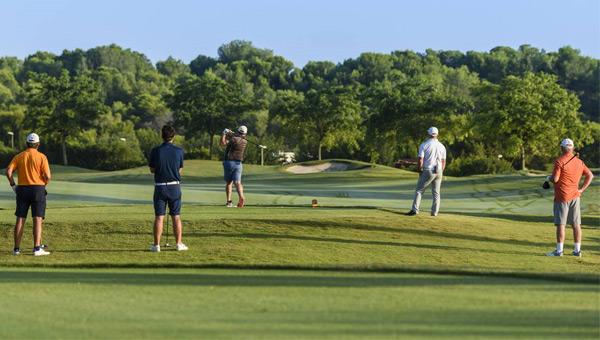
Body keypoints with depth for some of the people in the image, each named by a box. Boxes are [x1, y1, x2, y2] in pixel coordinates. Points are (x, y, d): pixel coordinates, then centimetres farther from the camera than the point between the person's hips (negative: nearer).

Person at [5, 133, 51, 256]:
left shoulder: (19, 157, 5)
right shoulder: (41, 157, -3)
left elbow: (8, 171, -6)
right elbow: (47, 176, -10)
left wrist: (13, 185, 5)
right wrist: (43, 185, 8)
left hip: (22, 189, 3)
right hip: (38, 189, -3)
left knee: (20, 219, 7)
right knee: (37, 220, -4)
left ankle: (16, 248, 7)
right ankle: (37, 248, -12)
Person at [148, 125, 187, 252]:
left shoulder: (155, 151, -7)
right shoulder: (179, 151, -4)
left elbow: (152, 170, 2)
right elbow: (179, 170, 7)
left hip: (160, 187, 0)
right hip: (174, 186, 0)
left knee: (159, 217, 3)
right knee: (176, 217, 7)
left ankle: (157, 245, 2)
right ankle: (179, 244, 8)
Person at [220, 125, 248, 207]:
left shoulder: (234, 138, -9)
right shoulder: (245, 141, 9)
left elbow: (222, 143, -17)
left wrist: (224, 133, -6)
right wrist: (231, 133, 23)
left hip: (228, 162, -2)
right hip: (238, 163, 2)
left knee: (229, 182, 11)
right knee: (237, 182, -9)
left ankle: (229, 201, 7)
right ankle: (241, 197, -36)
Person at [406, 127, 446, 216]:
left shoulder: (424, 145, -7)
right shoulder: (442, 146, 4)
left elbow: (420, 160, -10)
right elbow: (443, 162, 8)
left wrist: (420, 171, 2)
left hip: (428, 172, -3)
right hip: (438, 172, 3)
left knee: (419, 190, 5)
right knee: (436, 192, 10)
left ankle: (415, 210, -4)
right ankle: (434, 212, 5)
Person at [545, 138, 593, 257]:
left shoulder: (560, 161, -13)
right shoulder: (579, 162, 9)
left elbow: (555, 179, -19)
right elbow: (590, 175, 13)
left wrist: (548, 178, 4)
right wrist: (581, 189, 12)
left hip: (562, 197, -6)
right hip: (575, 196, 6)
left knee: (560, 224, -3)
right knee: (576, 224, 8)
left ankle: (559, 250, -4)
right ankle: (577, 250, 10)